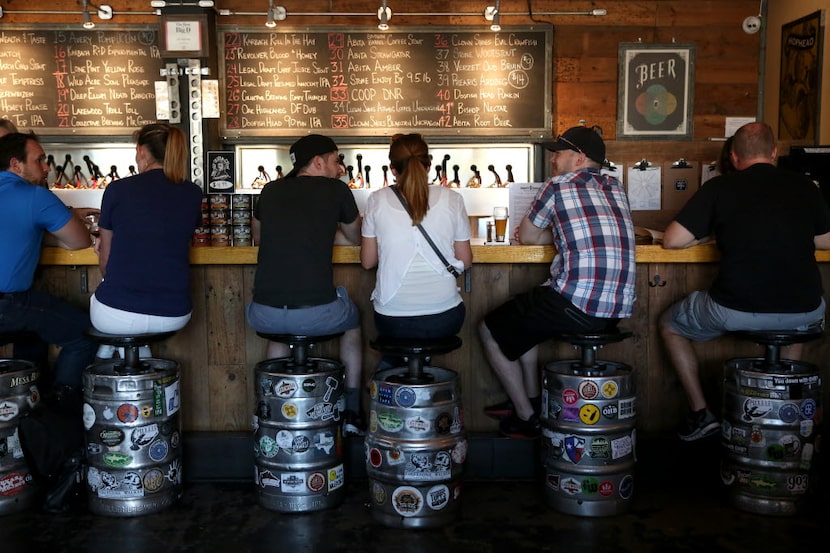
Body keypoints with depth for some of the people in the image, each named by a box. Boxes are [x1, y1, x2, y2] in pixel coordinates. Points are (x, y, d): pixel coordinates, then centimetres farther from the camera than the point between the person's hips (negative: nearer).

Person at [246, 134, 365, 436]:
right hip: (317, 314, -3)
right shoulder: (336, 190, 5)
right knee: (351, 319, 32)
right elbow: (355, 238, 21)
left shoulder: (271, 190, 13)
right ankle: (352, 414, 35)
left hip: (264, 315, 3)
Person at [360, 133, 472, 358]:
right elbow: (465, 261, 5)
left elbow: (367, 261, 6)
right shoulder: (451, 199, -1)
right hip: (443, 319, -1)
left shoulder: (377, 200, -1)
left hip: (392, 322, 1)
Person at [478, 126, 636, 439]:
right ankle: (532, 398, 34)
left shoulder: (558, 186, -2)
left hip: (577, 306, -8)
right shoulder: (616, 188, 15)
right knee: (524, 317, 32)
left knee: (490, 329, 14)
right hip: (617, 310, 8)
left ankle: (526, 416, 18)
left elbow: (525, 237, 11)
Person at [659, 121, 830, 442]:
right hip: (803, 311, 4)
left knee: (669, 324, 25)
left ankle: (700, 413, 21)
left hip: (736, 310, -3)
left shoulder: (719, 188, -1)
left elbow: (672, 241, -2)